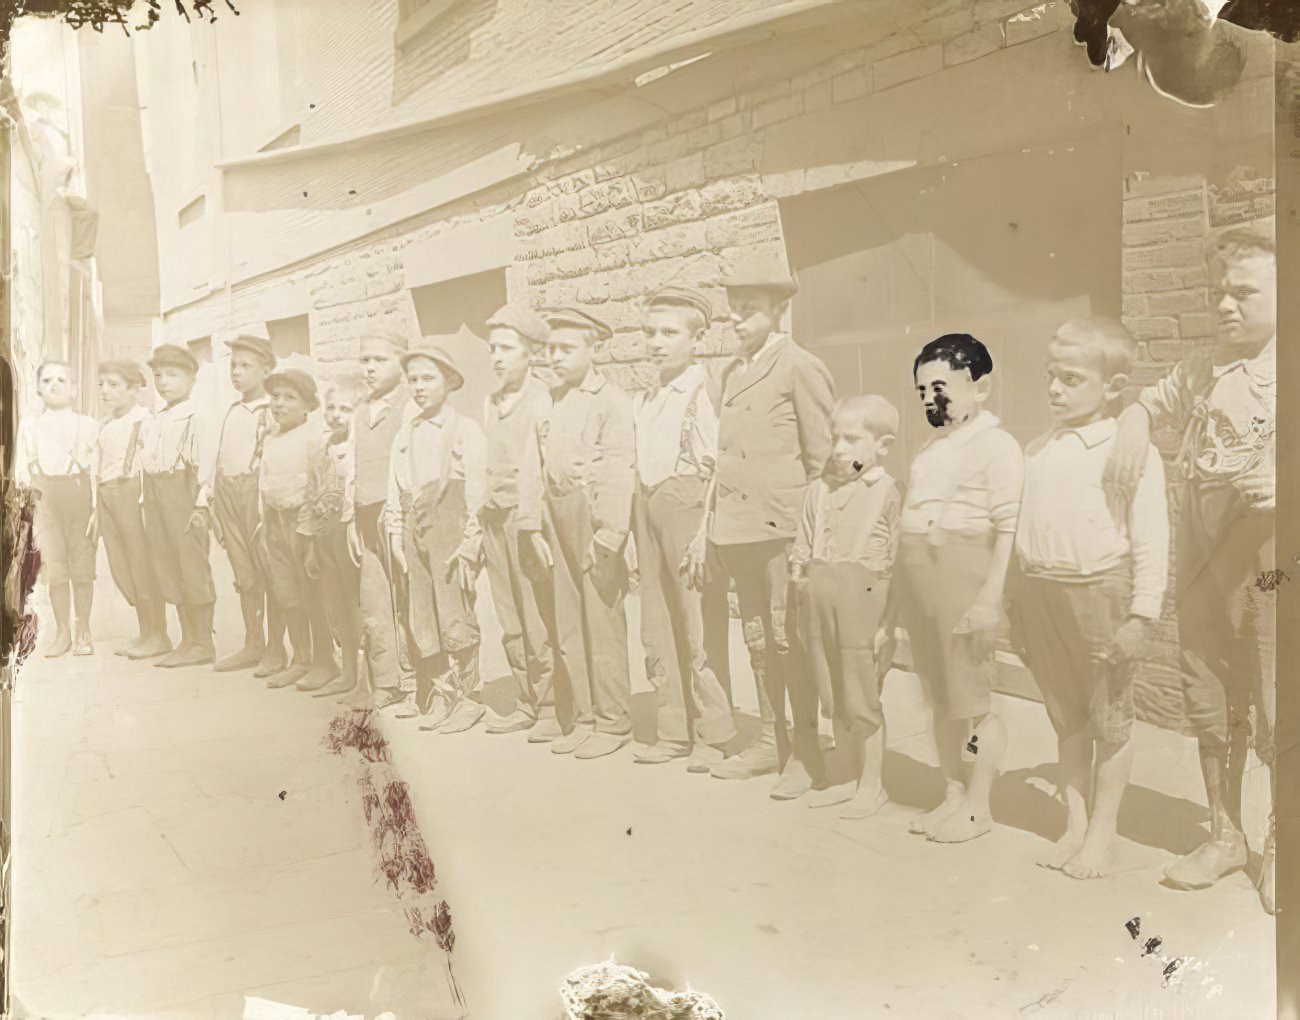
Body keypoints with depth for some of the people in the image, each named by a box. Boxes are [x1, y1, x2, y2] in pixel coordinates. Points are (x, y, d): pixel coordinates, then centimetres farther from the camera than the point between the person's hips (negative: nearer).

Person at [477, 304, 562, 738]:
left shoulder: (542, 399, -6)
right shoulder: (490, 403, 16)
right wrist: (482, 522, 15)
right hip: (495, 518, 7)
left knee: (541, 618, -6)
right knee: (510, 620, 10)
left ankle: (553, 707, 3)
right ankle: (526, 703, 19)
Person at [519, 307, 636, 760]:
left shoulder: (612, 400, -6)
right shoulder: (550, 403, 15)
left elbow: (618, 471, -12)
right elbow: (535, 466, 15)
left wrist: (607, 536, -17)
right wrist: (533, 527, 9)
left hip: (595, 520, -7)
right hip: (558, 520, 7)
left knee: (603, 622, -2)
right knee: (568, 624, 10)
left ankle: (613, 722, 9)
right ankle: (584, 717, 21)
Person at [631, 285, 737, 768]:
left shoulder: (702, 390, -7)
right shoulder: (644, 400, 16)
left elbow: (711, 465, -13)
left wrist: (704, 534, -18)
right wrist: (633, 525, 11)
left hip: (686, 503, -8)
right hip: (648, 507, 8)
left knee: (695, 623, -4)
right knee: (657, 628, 10)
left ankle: (714, 734, 9)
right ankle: (674, 733, 20)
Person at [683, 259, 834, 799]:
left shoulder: (801, 368, -6)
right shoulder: (733, 373, 16)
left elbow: (822, 458, -7)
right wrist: (707, 530, 13)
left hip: (782, 527, -7)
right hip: (736, 526, 7)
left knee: (789, 641, -3)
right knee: (758, 642, 13)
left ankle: (806, 751, 8)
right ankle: (771, 742, 24)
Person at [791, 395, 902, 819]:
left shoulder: (887, 494, -7)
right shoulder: (819, 491, 9)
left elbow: (897, 559, -8)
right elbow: (801, 549, 16)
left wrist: (892, 620, -11)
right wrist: (800, 584, 10)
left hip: (862, 604, -6)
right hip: (820, 601, 6)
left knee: (862, 701, 3)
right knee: (833, 701, 15)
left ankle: (871, 784, 18)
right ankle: (848, 776, 29)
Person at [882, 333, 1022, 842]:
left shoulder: (994, 445, -6)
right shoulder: (930, 451, 17)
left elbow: (1009, 527, -14)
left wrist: (991, 594, -23)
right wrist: (892, 613, 19)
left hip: (964, 578, -7)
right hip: (921, 581, 7)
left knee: (972, 696, -1)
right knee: (940, 696, 13)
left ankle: (978, 805, 11)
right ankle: (953, 794, 25)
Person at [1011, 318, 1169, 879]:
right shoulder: (1038, 452, 9)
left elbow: (1151, 539, -11)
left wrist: (1140, 616, -14)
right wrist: (1019, 607, 13)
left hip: (1101, 595, -5)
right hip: (1043, 595, 5)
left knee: (1110, 720, 8)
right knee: (1067, 720, 15)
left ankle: (1102, 831, 21)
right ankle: (1074, 824, 26)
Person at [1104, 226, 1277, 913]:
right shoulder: (1199, 371, 12)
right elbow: (1150, 403, 28)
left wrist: (1281, 486, -28)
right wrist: (1132, 430, 6)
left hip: (1271, 570, -5)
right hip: (1200, 566, 6)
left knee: (1275, 716, 1)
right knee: (1209, 708, 13)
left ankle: (1279, 845, 22)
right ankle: (1225, 835, 30)